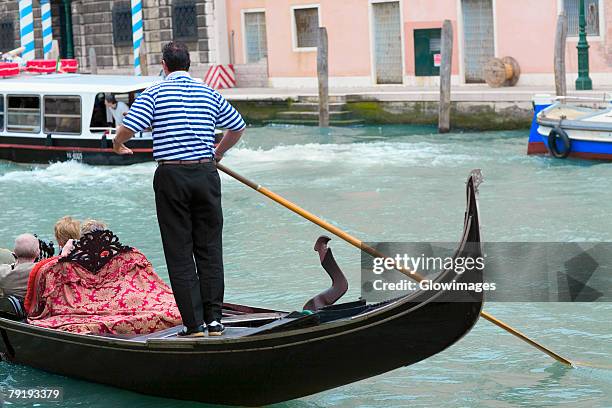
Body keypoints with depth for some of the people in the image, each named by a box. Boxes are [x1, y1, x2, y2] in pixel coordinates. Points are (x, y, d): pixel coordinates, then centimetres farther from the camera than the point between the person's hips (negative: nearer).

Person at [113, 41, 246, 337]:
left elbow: (128, 128, -11)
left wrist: (117, 145, 12)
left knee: (179, 254, 2)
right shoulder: (209, 94, 9)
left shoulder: (154, 94, -3)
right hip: (206, 174, 3)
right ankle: (213, 319, 7)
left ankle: (194, 324, 0)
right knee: (209, 249, 10)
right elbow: (238, 127, 19)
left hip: (171, 177, -3)